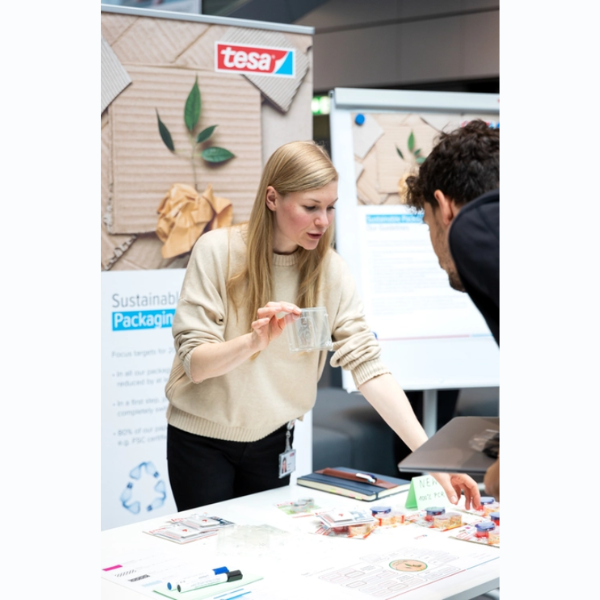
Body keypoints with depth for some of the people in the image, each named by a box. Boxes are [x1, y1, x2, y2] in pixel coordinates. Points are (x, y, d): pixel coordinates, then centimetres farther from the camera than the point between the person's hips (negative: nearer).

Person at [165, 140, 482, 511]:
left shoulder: (329, 270, -9)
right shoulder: (217, 251, -16)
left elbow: (367, 364, -14)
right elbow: (193, 363, -20)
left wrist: (431, 455, -23)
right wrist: (254, 341, -40)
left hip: (272, 441, 3)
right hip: (202, 439, -2)